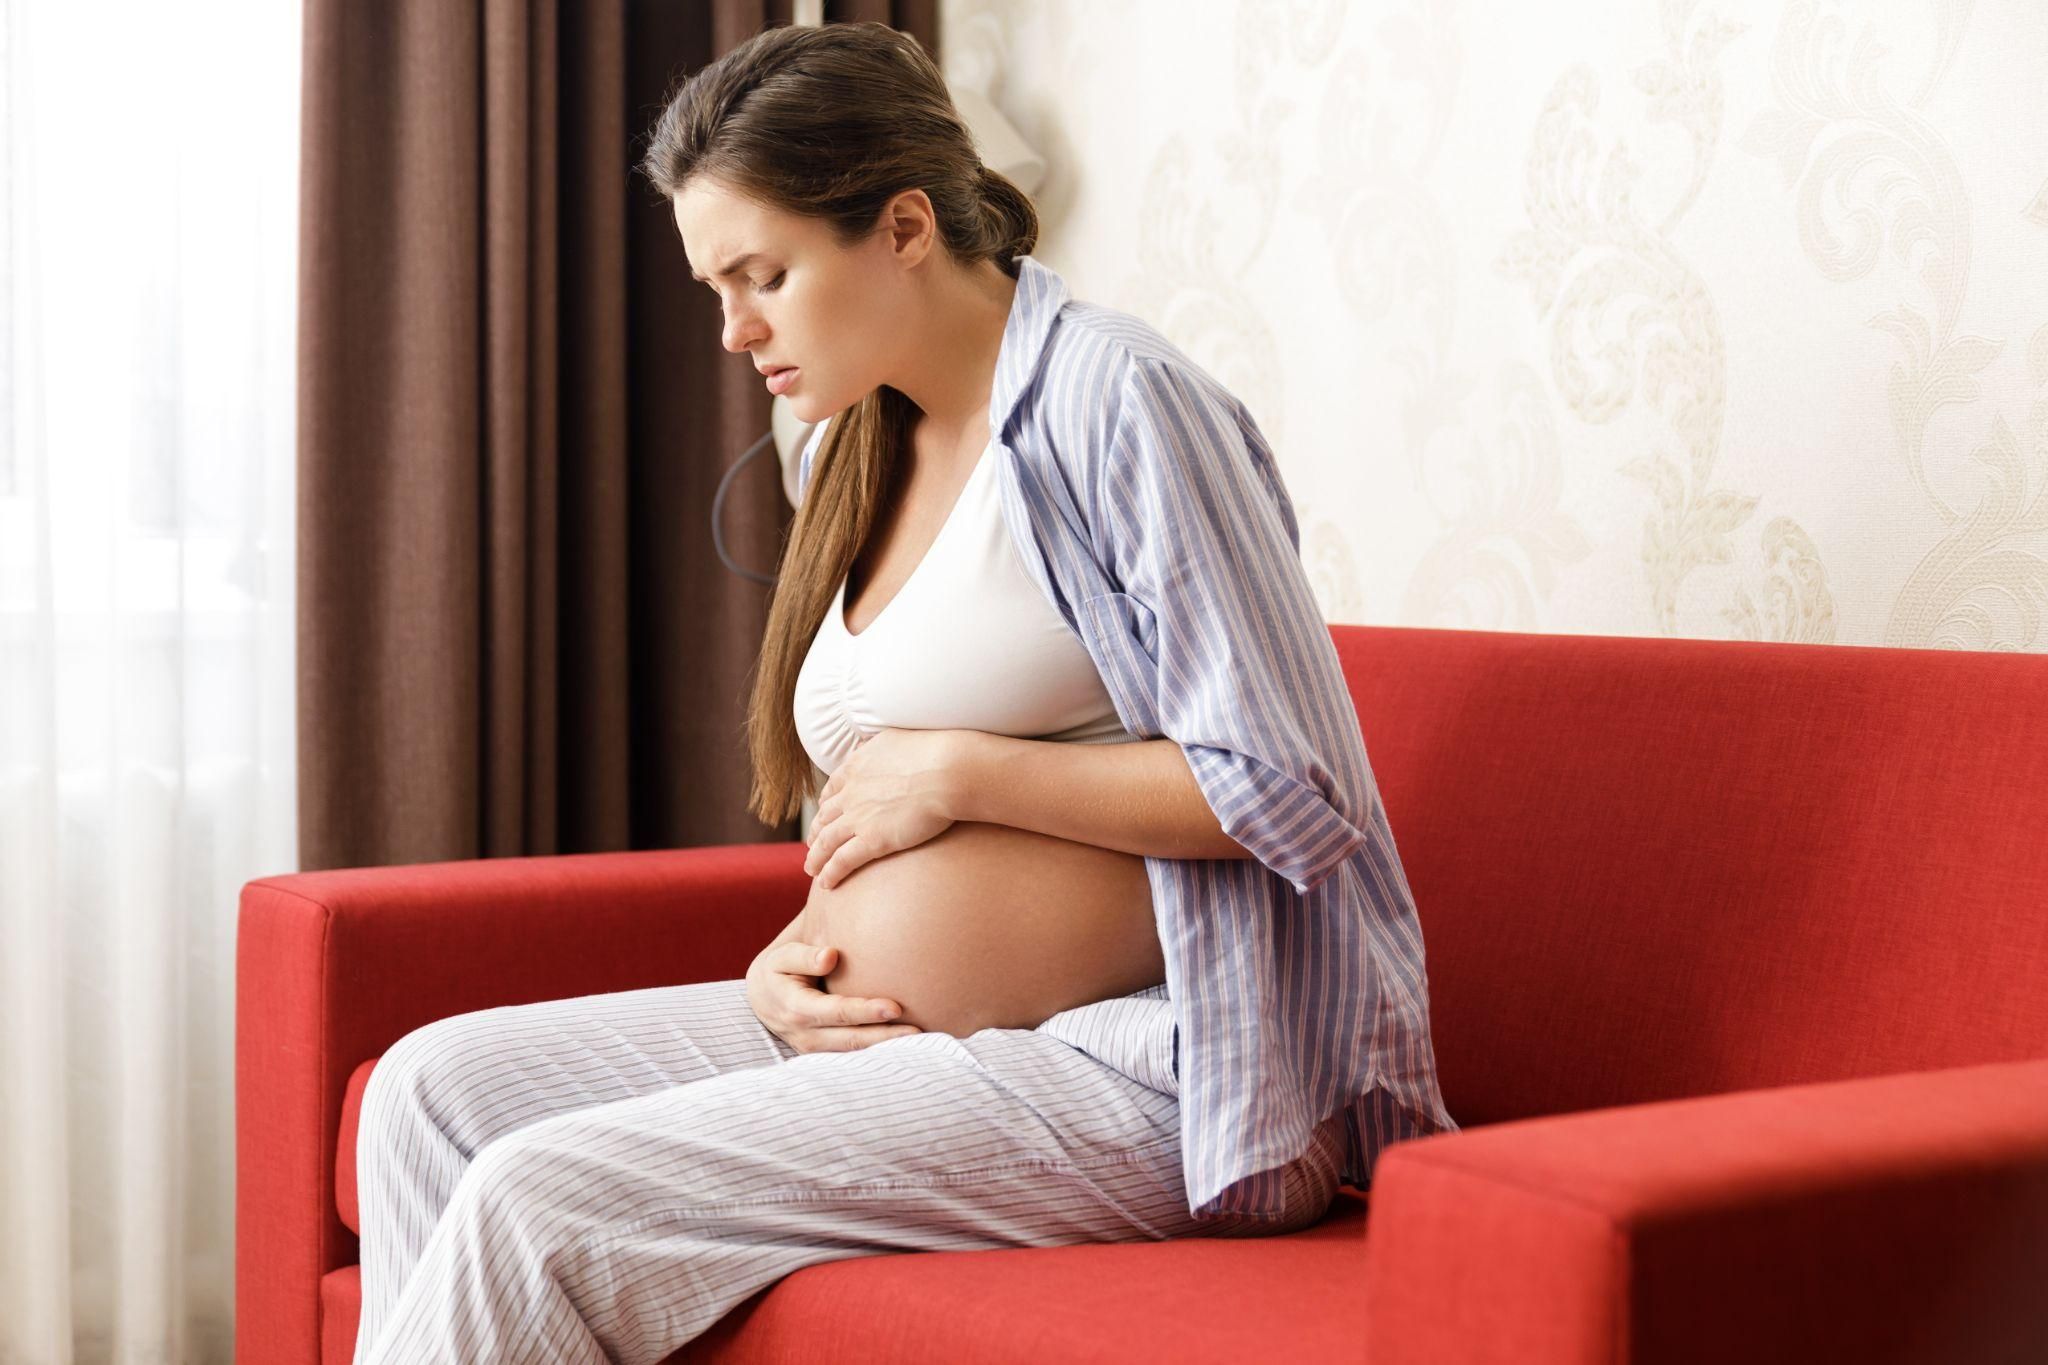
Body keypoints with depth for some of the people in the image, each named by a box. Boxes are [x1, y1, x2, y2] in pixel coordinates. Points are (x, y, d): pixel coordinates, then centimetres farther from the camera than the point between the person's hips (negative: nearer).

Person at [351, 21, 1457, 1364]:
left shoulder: (1110, 396, -12)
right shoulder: (850, 455, 15)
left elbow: (1297, 794, -18)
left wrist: (956, 769, -14)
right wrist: (790, 960, 1)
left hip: (1120, 1070, -9)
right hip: (886, 1041, 9)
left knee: (541, 1204, -20)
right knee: (434, 1092, -2)